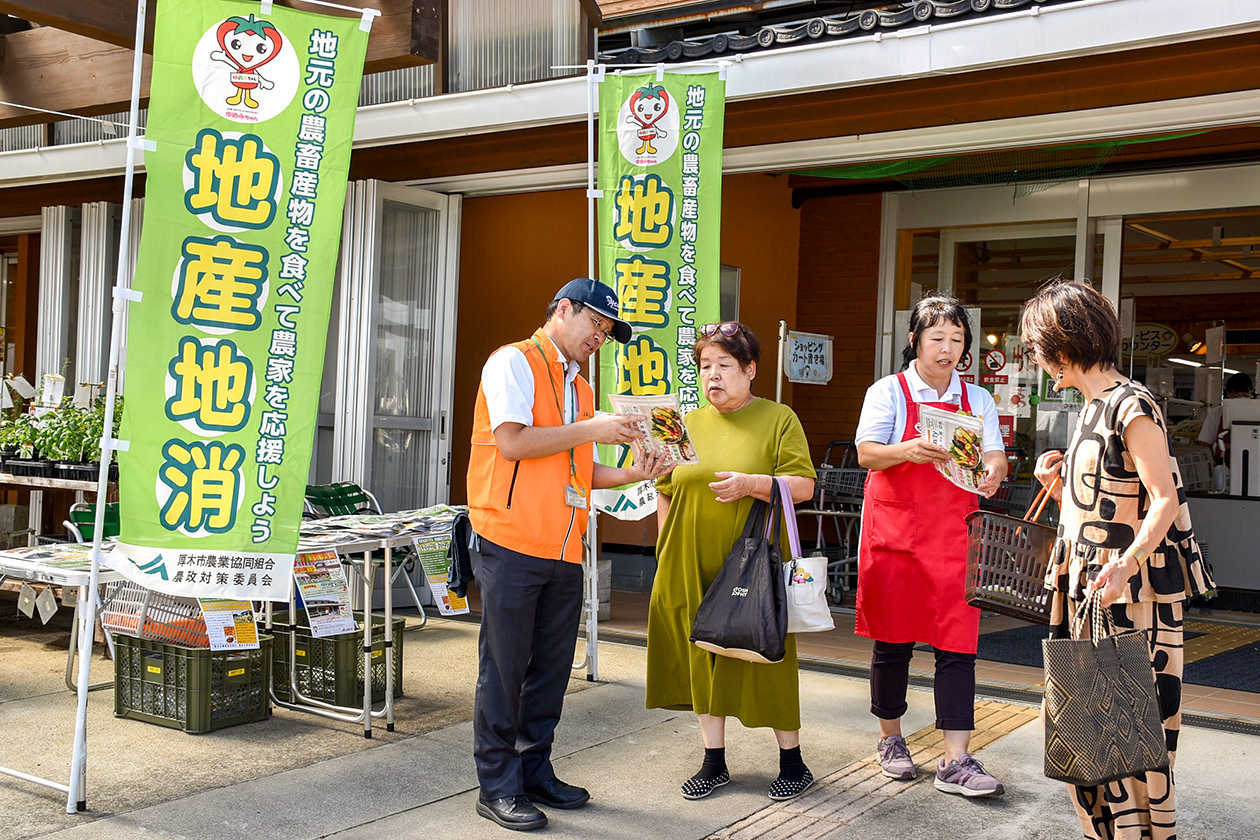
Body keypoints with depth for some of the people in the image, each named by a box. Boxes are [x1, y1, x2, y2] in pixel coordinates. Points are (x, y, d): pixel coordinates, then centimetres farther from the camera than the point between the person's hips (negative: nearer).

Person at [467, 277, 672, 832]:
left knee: (551, 669, 12)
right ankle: (498, 787, 10)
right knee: (504, 671, 0)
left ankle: (534, 771, 25)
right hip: (511, 542, -8)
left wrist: (631, 474, 8)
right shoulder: (514, 362, -4)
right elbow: (512, 442, -16)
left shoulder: (577, 386, 20)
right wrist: (589, 429, -12)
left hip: (563, 553, 8)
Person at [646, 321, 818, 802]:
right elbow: (665, 492, 15)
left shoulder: (778, 419, 0)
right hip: (694, 565, 4)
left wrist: (750, 483, -20)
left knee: (764, 657, 0)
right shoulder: (688, 424, 12)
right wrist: (665, 555, 9)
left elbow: (803, 485, -6)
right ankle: (714, 762, 21)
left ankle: (792, 763, 15)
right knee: (703, 657, 8)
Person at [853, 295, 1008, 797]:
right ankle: (891, 740, 24)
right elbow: (867, 453, -7)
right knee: (892, 639, 6)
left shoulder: (977, 400, 13)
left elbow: (995, 455, 4)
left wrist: (993, 471, -20)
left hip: (953, 534, 2)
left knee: (957, 643, -4)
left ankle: (956, 763, -2)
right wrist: (907, 451, -28)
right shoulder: (888, 391, 3)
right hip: (894, 531, -2)